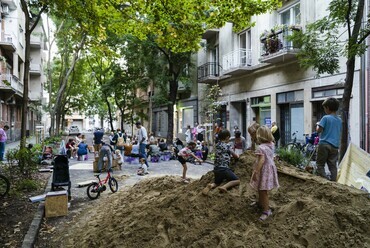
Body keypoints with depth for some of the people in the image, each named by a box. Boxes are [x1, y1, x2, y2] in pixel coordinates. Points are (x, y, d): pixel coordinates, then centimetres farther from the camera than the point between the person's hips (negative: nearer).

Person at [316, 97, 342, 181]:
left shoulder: (326, 118, -9)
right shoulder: (339, 120, 11)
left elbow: (319, 130, -11)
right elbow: (339, 132, 19)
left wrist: (317, 126, 9)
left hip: (324, 144, -6)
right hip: (335, 145, 6)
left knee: (320, 164, 2)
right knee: (333, 165, 8)